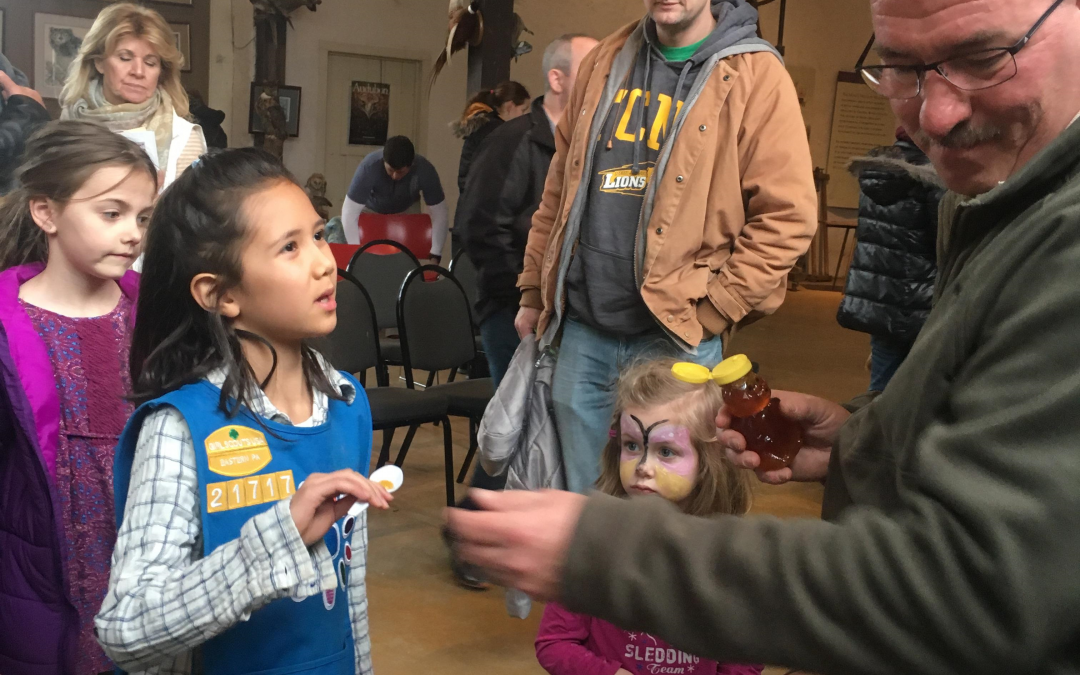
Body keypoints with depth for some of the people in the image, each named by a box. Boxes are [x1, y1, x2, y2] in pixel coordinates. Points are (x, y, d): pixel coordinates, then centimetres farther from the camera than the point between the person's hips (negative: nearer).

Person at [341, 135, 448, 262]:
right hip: (370, 211, -1)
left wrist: (435, 256, -33)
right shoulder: (369, 166, -38)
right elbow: (349, 212, -34)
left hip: (407, 212, 1)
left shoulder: (424, 170, -35)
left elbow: (440, 213, -27)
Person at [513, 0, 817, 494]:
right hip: (582, 329, 4)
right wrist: (535, 290, 16)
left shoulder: (754, 76, -5)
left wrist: (710, 313, -12)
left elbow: (786, 216, -9)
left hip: (676, 336, -4)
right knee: (579, 496, 13)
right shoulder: (606, 63, 12)